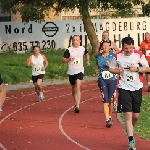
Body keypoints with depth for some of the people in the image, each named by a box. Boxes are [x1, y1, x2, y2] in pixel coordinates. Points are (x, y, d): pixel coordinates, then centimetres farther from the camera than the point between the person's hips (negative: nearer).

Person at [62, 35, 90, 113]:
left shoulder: (83, 49, 3)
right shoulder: (69, 50, -5)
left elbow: (87, 54, 27)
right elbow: (63, 60, -8)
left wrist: (88, 61, 12)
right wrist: (69, 59, -26)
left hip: (79, 71, -1)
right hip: (71, 72, 1)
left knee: (78, 87, -19)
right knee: (73, 89, 14)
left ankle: (77, 106, -26)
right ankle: (75, 103, 36)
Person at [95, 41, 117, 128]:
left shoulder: (113, 56, -1)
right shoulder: (99, 57, 7)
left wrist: (110, 65, -19)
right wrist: (96, 70, 2)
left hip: (112, 79, 0)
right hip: (102, 80, 1)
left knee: (110, 100, 10)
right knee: (105, 100, -12)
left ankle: (110, 117, 32)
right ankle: (107, 120, -18)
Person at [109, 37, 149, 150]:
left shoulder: (139, 55, -5)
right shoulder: (117, 56, -4)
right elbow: (111, 69, 9)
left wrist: (137, 69, -17)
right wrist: (118, 71, -12)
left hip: (137, 88, 2)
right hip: (124, 88, -1)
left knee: (136, 115, 9)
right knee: (128, 114, -12)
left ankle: (130, 131, 41)